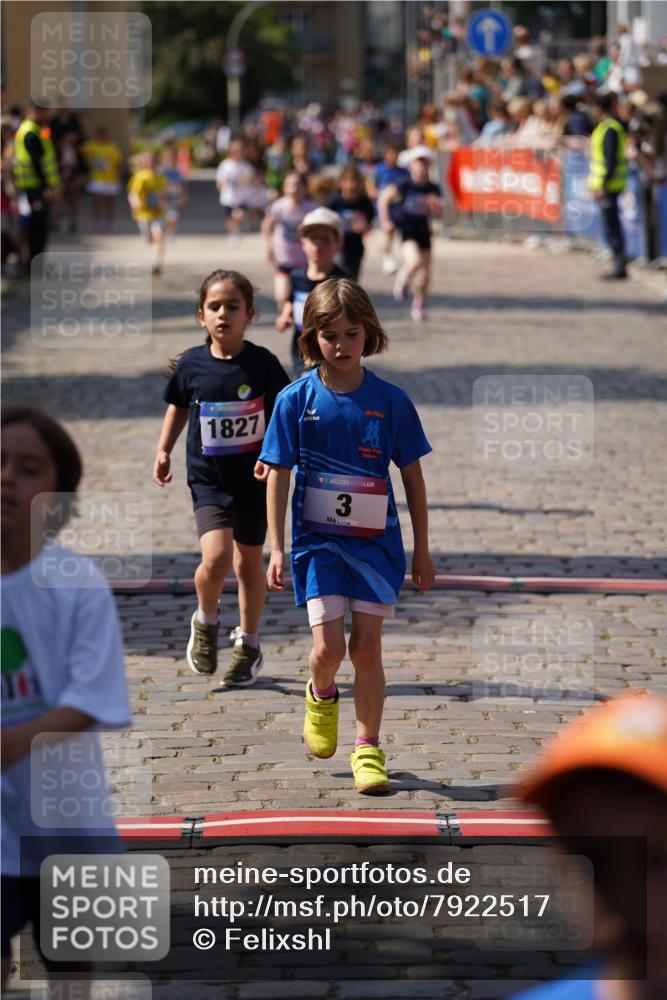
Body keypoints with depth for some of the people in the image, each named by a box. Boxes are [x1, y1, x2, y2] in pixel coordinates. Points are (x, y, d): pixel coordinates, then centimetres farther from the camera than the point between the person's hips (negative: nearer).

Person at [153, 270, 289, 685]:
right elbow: (179, 407, 14)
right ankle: (207, 621, 12)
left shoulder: (263, 364, -9)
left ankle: (249, 647, 30)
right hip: (209, 479, 0)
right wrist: (164, 451, 9)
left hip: (254, 479, 0)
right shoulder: (191, 365, -4)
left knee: (249, 562, 12)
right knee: (216, 557, -18)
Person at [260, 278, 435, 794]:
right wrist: (277, 549, -6)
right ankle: (321, 695, 25)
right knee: (328, 647, -9)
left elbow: (413, 476, 4)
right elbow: (278, 476, -1)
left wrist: (422, 551, 6)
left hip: (376, 540, 1)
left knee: (367, 645, 1)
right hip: (317, 539, -1)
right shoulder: (296, 400, -4)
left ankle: (369, 746, 15)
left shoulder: (391, 400, -3)